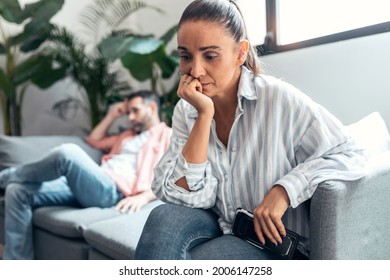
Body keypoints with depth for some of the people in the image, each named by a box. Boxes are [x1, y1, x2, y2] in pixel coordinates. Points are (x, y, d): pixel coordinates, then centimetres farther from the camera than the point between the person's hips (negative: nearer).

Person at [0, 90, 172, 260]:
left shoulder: (167, 135, 8)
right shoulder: (129, 134, 34)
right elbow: (94, 140, 42)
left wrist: (143, 197, -22)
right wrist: (113, 114, 35)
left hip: (112, 190, -9)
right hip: (86, 185, 9)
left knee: (68, 151, -34)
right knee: (18, 190, -5)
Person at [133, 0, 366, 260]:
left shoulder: (279, 99, -16)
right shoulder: (186, 111, -4)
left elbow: (351, 155, -12)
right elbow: (188, 196, -14)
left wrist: (285, 189, -24)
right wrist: (204, 115, -21)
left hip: (276, 242, -3)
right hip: (219, 228, 3)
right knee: (165, 218, -27)